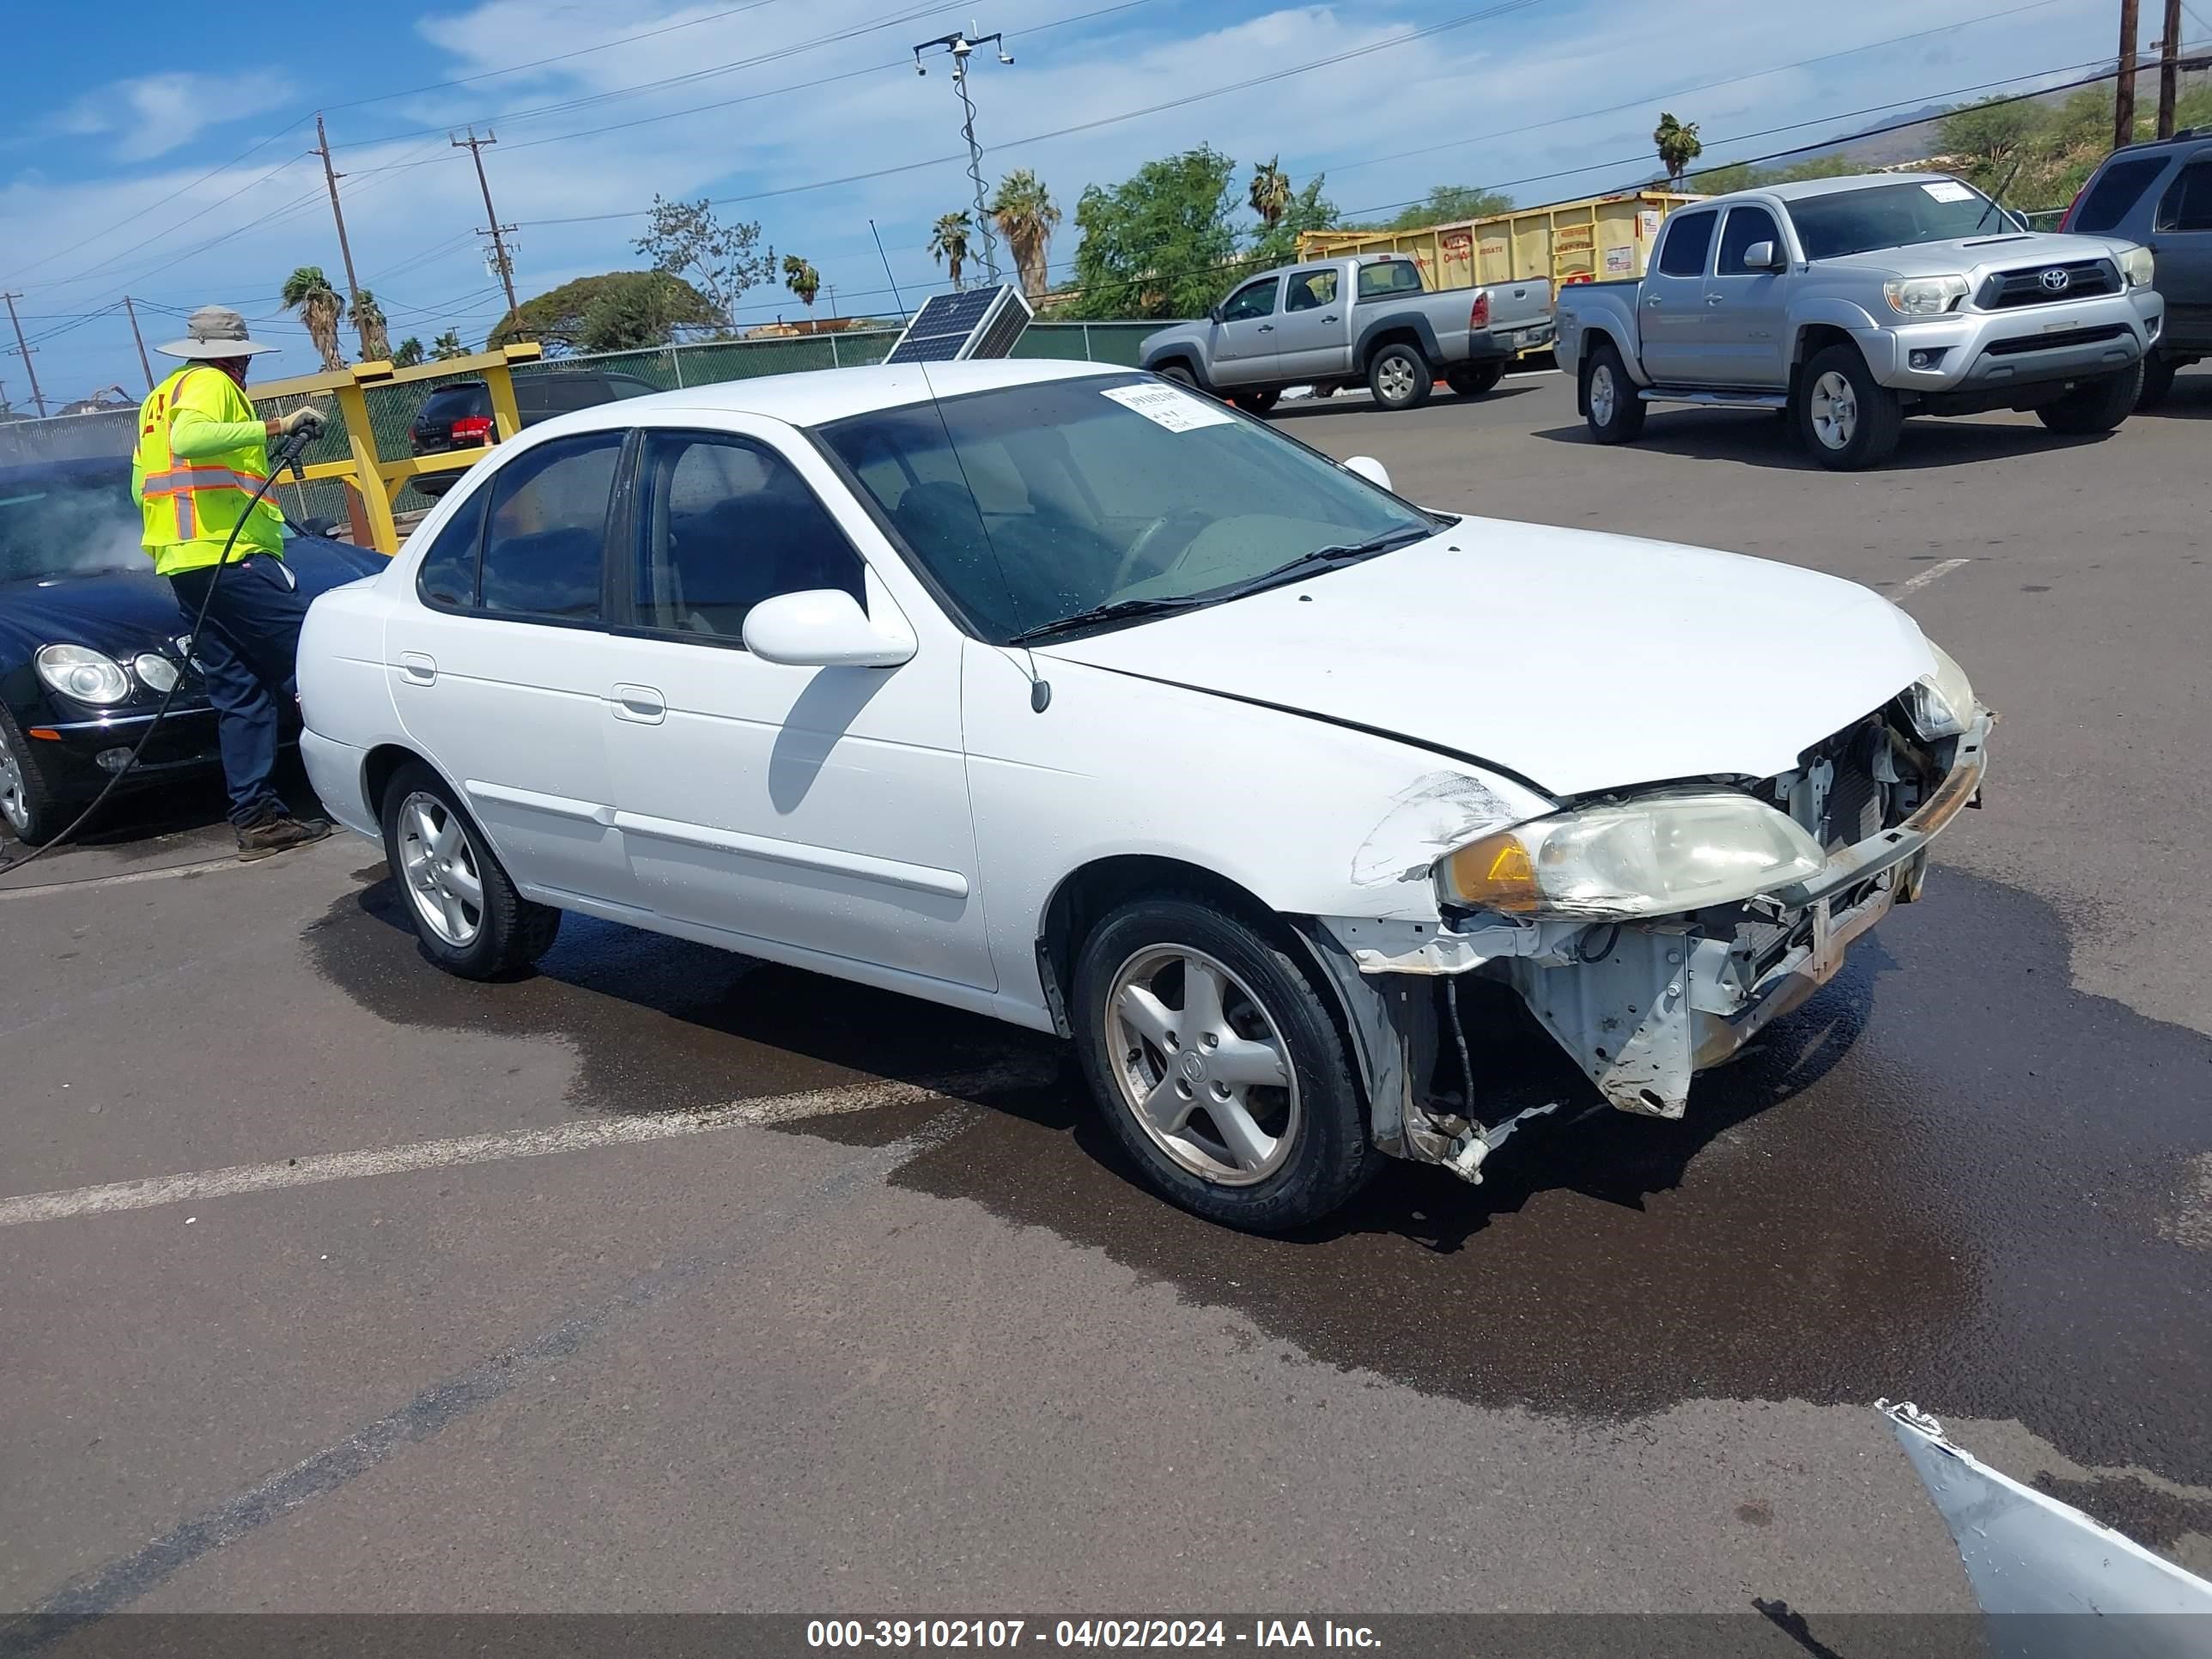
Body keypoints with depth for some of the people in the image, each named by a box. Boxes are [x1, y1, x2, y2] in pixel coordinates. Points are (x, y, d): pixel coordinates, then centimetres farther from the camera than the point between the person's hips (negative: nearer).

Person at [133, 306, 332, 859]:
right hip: (234, 557, -9)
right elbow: (188, 439, -23)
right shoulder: (212, 385, -2)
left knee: (240, 694, 6)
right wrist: (275, 426, -25)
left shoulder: (157, 400, 26)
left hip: (180, 565, 9)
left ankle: (256, 817, 3)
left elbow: (142, 485, 29)